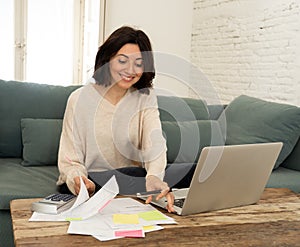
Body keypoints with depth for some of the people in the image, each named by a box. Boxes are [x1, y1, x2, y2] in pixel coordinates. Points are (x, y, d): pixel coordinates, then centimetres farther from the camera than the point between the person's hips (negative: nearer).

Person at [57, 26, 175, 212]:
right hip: (91, 180, -1)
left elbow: (155, 142, -19)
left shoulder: (146, 98, -1)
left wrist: (154, 176, -42)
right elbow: (70, 160, -8)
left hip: (131, 176, 2)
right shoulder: (80, 99, -7)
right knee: (111, 178, -33)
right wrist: (78, 180, -32)